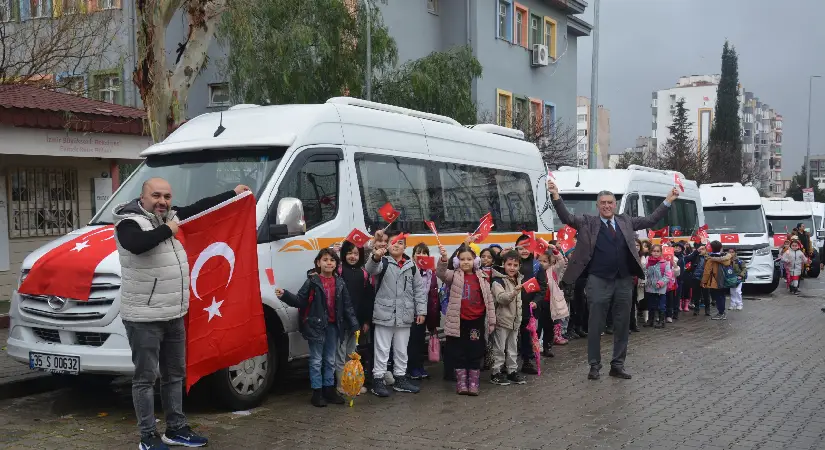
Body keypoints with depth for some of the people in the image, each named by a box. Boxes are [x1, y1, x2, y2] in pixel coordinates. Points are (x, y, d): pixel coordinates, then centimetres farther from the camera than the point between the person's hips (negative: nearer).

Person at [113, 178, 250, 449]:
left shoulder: (170, 215, 10)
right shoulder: (129, 222, -14)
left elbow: (201, 207, 24)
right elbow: (137, 245, -36)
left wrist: (233, 193, 29)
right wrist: (168, 230, -21)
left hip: (174, 316, 8)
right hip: (143, 318, -8)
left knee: (175, 375, 15)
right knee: (145, 378, 1)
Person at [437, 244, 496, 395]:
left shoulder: (481, 277, 5)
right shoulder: (454, 276, 2)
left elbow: (489, 300, 7)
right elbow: (442, 274, -20)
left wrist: (491, 321, 4)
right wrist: (444, 258, -39)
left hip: (476, 321, 1)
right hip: (458, 321, -1)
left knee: (475, 353, 6)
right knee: (459, 353, 6)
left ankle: (473, 384, 15)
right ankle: (461, 383, 16)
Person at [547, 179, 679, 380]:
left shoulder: (626, 221, 12)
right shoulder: (588, 222, 2)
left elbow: (650, 221, 16)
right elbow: (567, 218, -10)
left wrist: (668, 200, 10)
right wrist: (556, 195, -23)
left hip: (624, 281, 4)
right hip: (598, 281, -3)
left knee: (622, 325, 9)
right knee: (595, 326, 2)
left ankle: (617, 365, 20)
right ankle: (594, 365, 13)